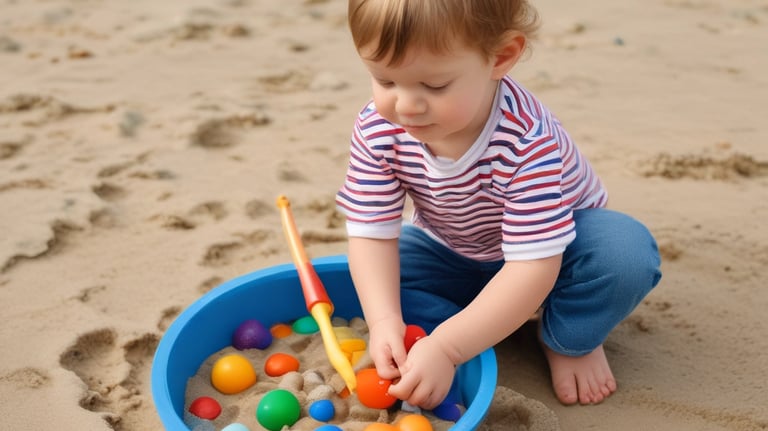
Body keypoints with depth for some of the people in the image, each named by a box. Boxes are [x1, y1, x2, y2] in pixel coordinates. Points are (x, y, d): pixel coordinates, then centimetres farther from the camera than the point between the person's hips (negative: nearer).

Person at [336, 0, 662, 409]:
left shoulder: (527, 140, -38)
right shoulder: (378, 129, -25)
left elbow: (534, 266, -39)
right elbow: (372, 233, -22)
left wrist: (446, 347, -45)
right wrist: (385, 322, -39)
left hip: (552, 247, -2)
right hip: (453, 259, 3)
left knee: (625, 249, -32)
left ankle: (570, 340, -2)